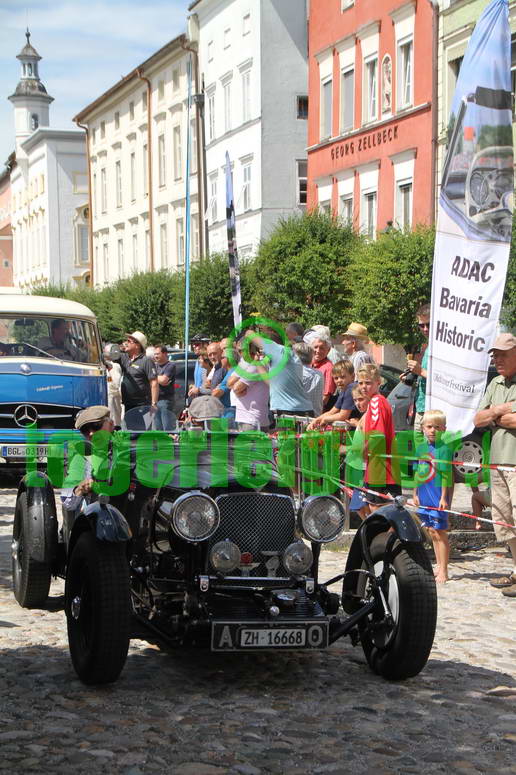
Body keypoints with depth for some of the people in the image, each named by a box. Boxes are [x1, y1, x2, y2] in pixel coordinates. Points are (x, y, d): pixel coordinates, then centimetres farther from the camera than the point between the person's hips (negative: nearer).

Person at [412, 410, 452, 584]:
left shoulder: (443, 449, -12)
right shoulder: (421, 448, 9)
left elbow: (446, 475, -14)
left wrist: (444, 497, -16)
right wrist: (415, 493, 14)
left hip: (438, 495, -7)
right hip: (424, 495, 7)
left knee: (440, 531, -4)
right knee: (432, 531, 13)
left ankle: (443, 571, -1)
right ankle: (438, 565, 24)